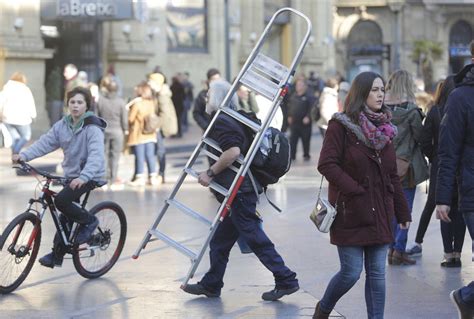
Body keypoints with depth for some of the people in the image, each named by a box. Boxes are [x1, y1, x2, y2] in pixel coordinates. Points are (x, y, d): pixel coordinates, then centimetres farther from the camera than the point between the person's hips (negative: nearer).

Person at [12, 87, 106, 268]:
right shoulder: (62, 126, 3)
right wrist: (24, 155, -19)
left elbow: (96, 156, -29)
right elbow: (45, 142, -3)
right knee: (65, 216, 8)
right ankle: (57, 255, 18)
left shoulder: (93, 128, -17)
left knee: (61, 200, -24)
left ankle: (89, 221, -2)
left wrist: (83, 177, -43)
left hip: (89, 177, -6)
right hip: (71, 175, 6)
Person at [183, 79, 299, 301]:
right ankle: (211, 285, 21)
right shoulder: (234, 120, 17)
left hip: (238, 192, -10)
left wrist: (210, 172, -19)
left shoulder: (221, 122, -14)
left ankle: (285, 280, -2)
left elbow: (233, 151, -28)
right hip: (245, 189, 10)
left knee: (255, 238, -5)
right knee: (220, 241, 15)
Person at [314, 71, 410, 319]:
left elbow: (392, 176, 15)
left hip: (379, 214, 5)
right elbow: (326, 164, -13)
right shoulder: (340, 125, -6)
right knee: (351, 272, -3)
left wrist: (402, 212, 12)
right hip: (351, 212, -5)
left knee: (377, 273, 3)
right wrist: (355, 190, -17)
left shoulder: (384, 129, 13)